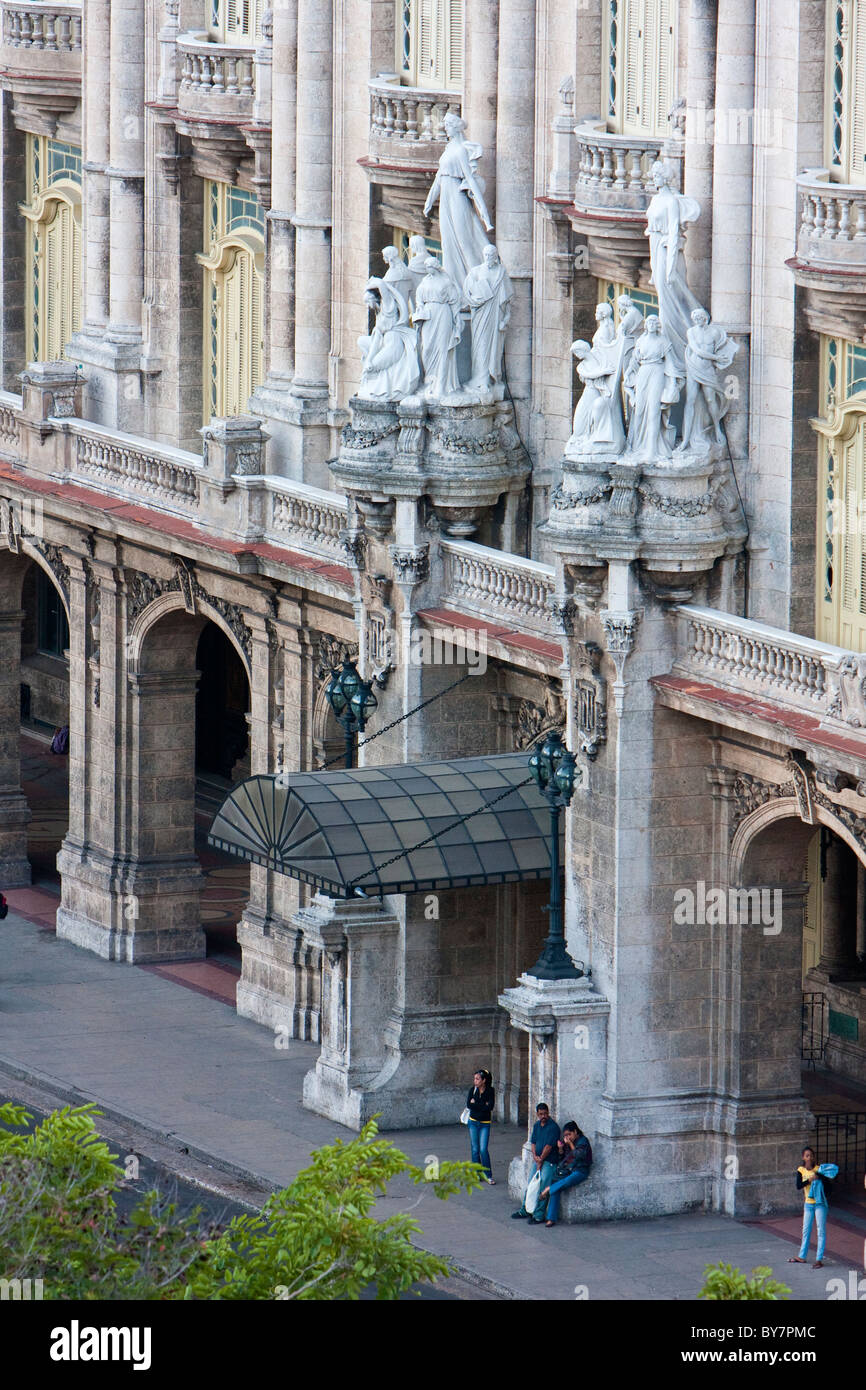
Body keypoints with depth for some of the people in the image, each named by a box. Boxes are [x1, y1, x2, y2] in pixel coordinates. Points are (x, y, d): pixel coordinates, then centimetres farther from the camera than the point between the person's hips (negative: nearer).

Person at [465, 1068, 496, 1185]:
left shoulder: (490, 1091, -6)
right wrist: (483, 1105, -15)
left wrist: (476, 1103, -13)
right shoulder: (473, 1090, 0)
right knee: (475, 1149, 4)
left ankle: (488, 1176, -4)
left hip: (485, 1124, -3)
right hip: (473, 1122, 3)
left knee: (483, 1149, -10)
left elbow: (490, 1107, -17)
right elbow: (469, 1104, -12)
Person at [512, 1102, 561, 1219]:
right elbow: (533, 1142, 13)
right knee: (530, 1185, 7)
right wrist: (535, 1156, -5)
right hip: (537, 1160, 8)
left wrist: (540, 1160, -11)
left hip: (548, 1161, -8)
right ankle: (524, 1210, 14)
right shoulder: (537, 1125, 13)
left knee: (542, 1187, -14)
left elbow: (549, 1146, -15)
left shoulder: (553, 1127, -12)